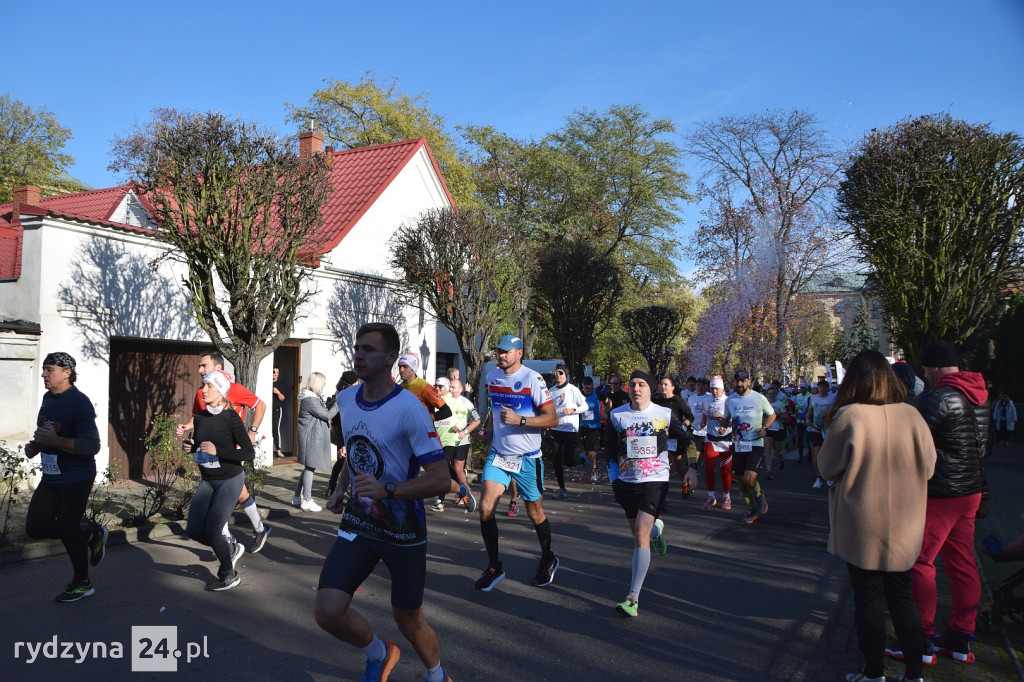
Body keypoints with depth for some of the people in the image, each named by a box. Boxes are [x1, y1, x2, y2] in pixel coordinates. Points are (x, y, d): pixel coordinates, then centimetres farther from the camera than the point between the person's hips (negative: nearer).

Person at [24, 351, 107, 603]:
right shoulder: (48, 398, 7)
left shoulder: (79, 402, -19)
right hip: (51, 478, 8)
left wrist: (55, 440, -32)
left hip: (76, 478, -8)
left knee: (67, 528, -1)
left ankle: (82, 583, 20)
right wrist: (35, 446, 5)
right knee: (35, 527, 7)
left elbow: (92, 445, -25)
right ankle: (92, 537, 27)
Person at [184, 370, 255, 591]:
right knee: (194, 530, 1)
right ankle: (231, 549, 28)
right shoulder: (199, 417, 0)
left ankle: (229, 576, 15)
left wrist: (218, 451, -29)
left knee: (211, 530, -9)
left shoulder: (231, 418, -17)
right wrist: (189, 446, -6)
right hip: (207, 480, 6)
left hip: (229, 480, -6)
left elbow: (249, 453, -20)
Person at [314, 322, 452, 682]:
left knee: (408, 620, 9)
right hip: (357, 523, 5)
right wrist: (341, 489, 12)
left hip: (403, 529, -5)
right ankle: (379, 653, 24)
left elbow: (440, 478, -22)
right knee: (328, 612, -9)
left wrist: (386, 489, -33)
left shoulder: (408, 409, -20)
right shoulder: (346, 399, 2)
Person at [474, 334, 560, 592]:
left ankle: (548, 561, 35)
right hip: (498, 453, 4)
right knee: (486, 507, -10)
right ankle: (494, 567, 6)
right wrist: (489, 426, 6)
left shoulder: (532, 379, -15)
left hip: (527, 457, -4)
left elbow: (552, 418, -17)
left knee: (535, 513, 10)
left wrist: (519, 420, -26)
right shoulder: (492, 376, 4)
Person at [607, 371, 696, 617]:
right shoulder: (616, 415, 0)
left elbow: (684, 439, 12)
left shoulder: (665, 414, -3)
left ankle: (633, 598, -15)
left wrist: (689, 468, 8)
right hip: (626, 482, 3)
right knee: (637, 534, 15)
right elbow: (610, 448, 14)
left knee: (641, 536, -16)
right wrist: (614, 476, 8)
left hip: (655, 481, -3)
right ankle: (656, 528, 54)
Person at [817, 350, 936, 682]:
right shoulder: (911, 415, -7)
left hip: (862, 527, -4)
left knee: (868, 598, 9)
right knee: (901, 596, 17)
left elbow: (827, 468, -8)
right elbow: (928, 467, 4)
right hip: (904, 528, 4)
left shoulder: (850, 417, -18)